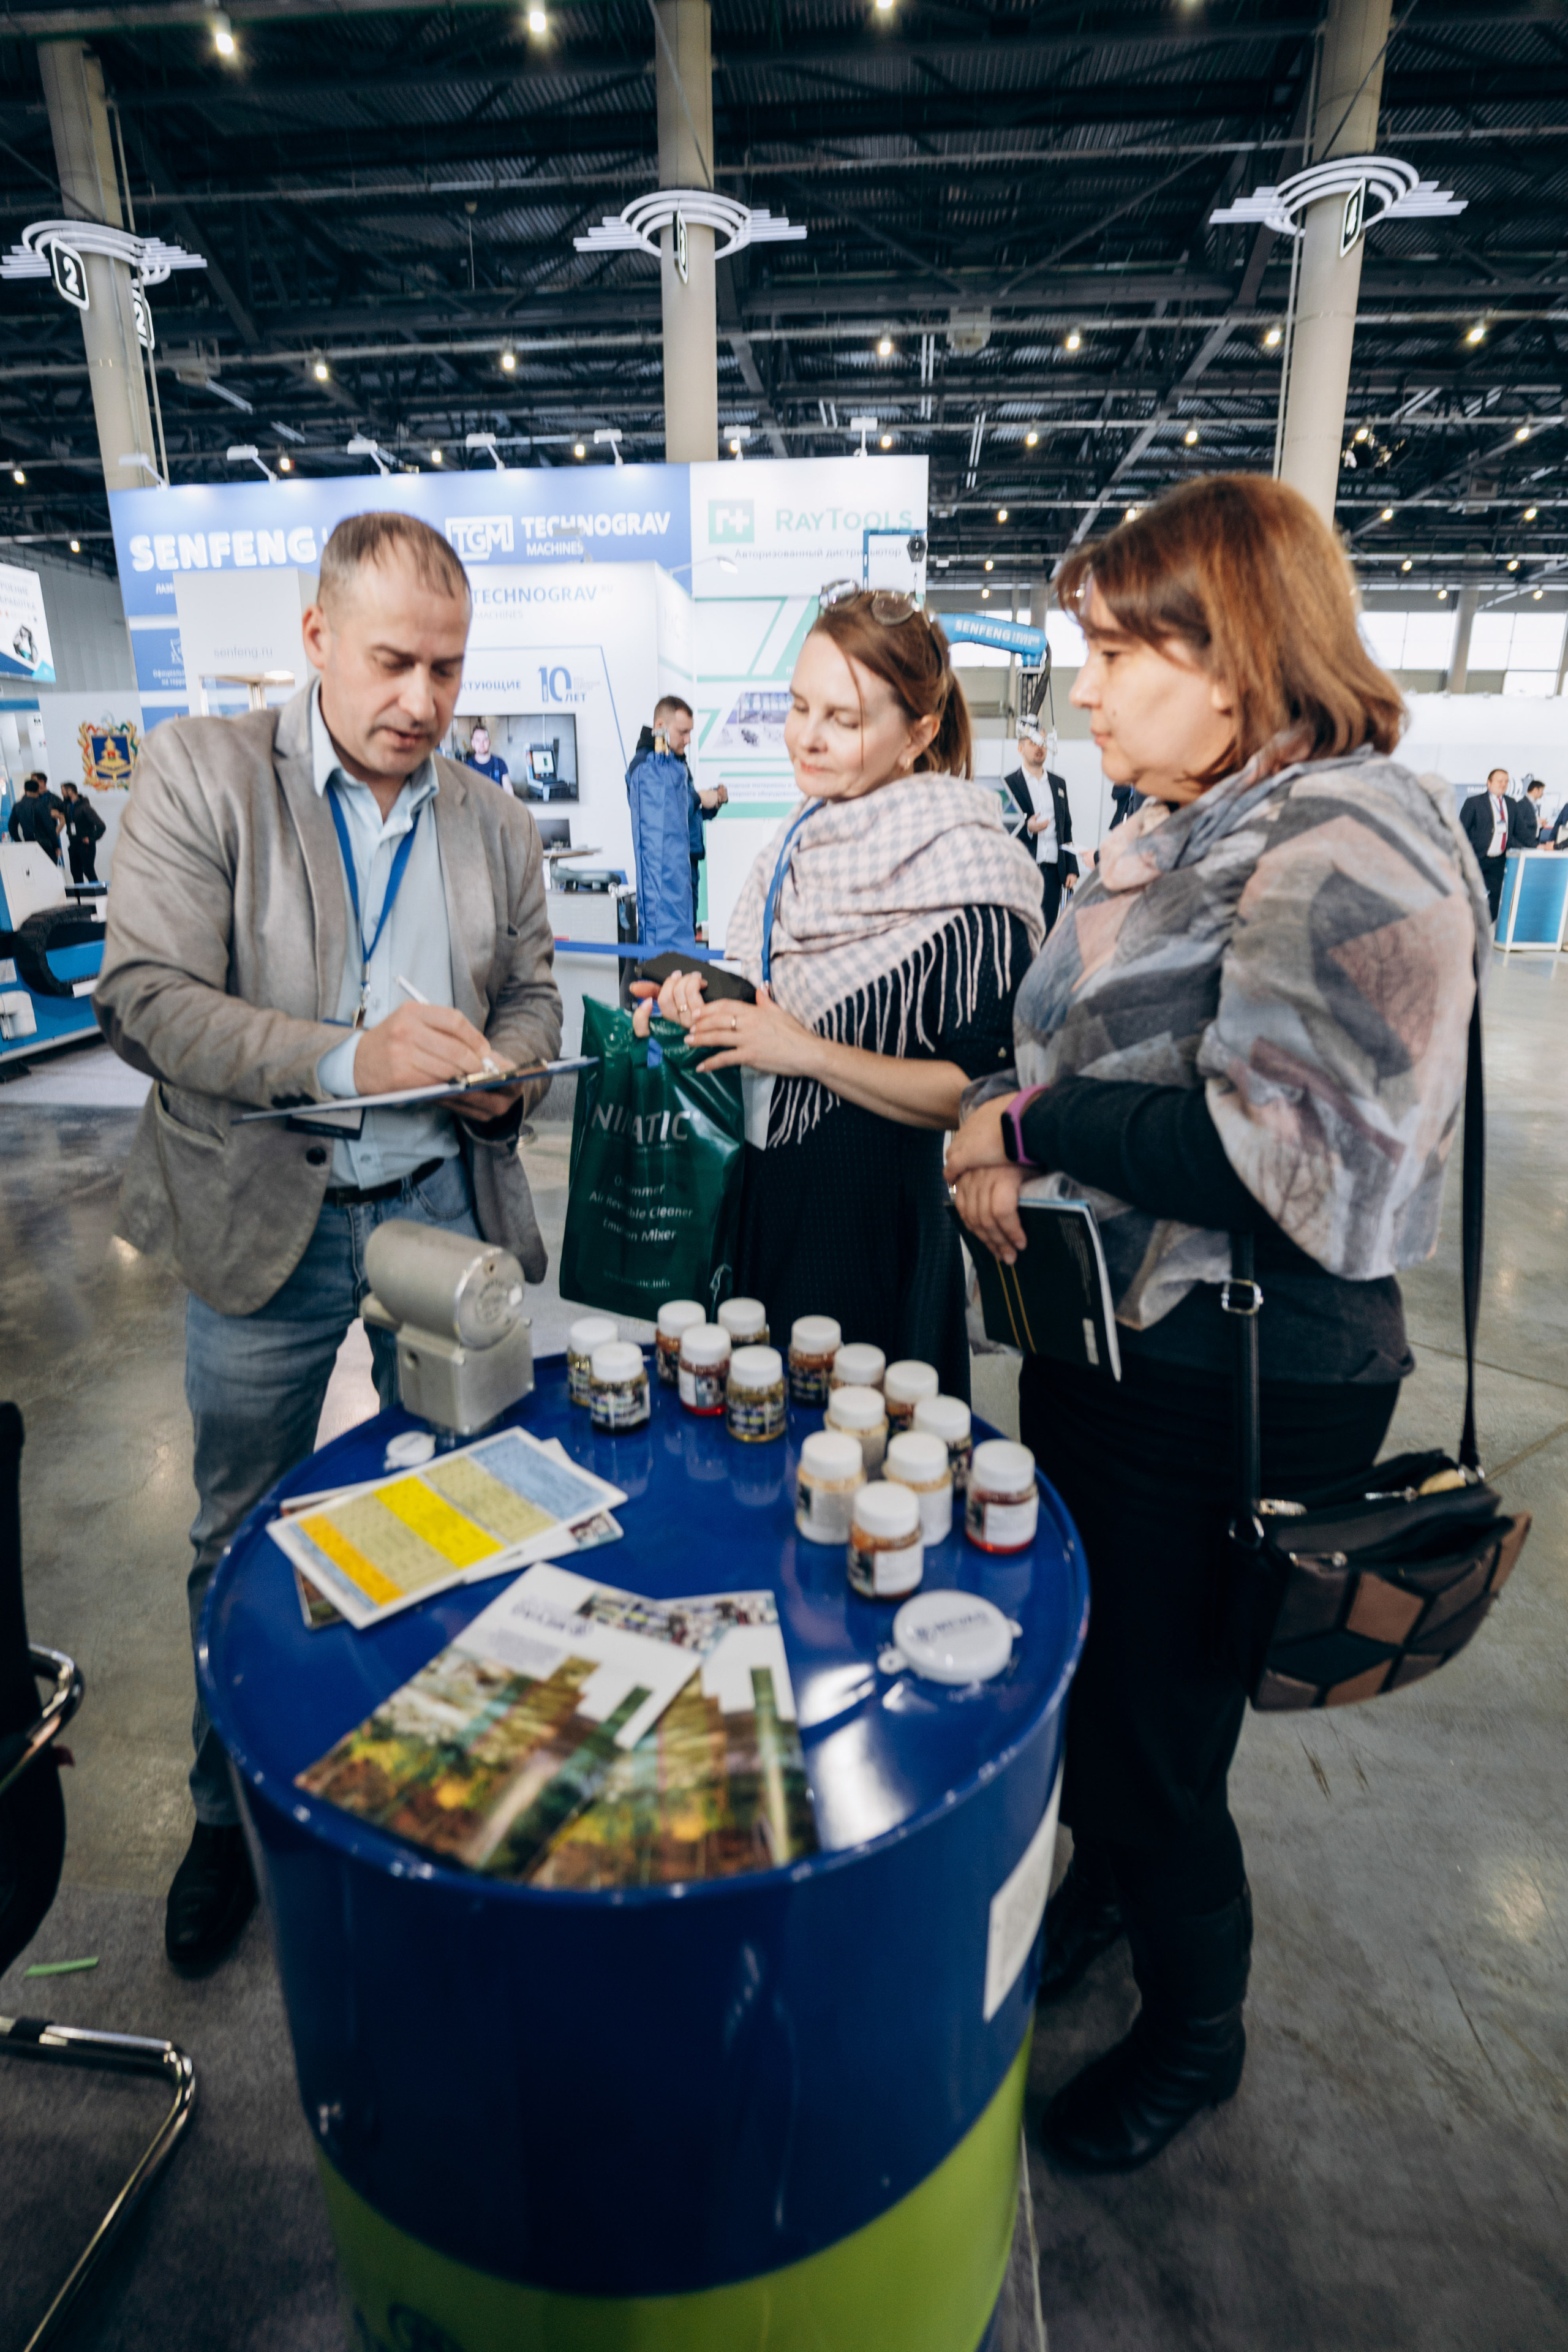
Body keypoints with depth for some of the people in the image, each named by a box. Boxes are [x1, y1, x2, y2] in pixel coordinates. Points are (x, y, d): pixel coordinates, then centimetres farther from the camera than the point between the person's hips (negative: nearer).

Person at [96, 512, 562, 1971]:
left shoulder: (496, 824, 7)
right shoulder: (198, 774, -3)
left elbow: (531, 995, 14)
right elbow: (143, 995, -12)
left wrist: (503, 1071, -9)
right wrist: (347, 1057, -26)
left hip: (445, 1209, 2)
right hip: (266, 1219, -1)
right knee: (241, 1544, 13)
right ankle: (230, 1813, 37)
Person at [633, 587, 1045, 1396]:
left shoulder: (962, 869, -16)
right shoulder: (805, 837, 6)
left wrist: (808, 1052, -22)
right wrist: (705, 1001, 0)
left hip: (873, 1231, -7)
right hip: (758, 1205, 7)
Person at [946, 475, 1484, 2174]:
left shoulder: (1354, 845, -18)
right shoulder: (1167, 838, 9)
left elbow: (1288, 1155, -29)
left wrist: (1031, 1120, -20)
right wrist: (1005, 1149, -1)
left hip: (1231, 1396, -8)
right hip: (1104, 1345, 8)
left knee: (1156, 1729, 12)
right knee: (1085, 1673, 26)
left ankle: (1195, 2029, 42)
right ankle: (1099, 1887, 56)